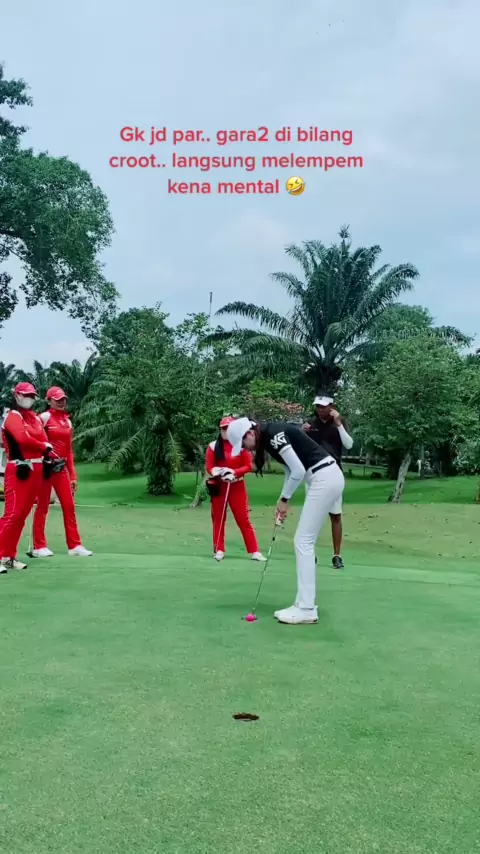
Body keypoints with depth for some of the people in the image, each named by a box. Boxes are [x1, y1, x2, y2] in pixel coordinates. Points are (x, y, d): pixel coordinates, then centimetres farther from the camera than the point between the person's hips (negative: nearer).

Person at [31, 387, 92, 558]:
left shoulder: (67, 421, 14)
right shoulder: (44, 417, -5)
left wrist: (72, 475, 14)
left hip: (61, 468, 6)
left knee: (69, 506, 4)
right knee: (42, 507, 0)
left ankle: (74, 545, 8)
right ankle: (39, 546, 8)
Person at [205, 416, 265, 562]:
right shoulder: (213, 446, -1)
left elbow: (249, 466, -5)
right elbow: (209, 468, -2)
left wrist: (233, 472, -19)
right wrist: (219, 472, -22)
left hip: (237, 486, -2)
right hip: (218, 486, 2)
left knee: (244, 519, -3)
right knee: (218, 519, 8)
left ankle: (254, 551, -1)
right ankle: (219, 550, 18)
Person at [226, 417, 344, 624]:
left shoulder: (273, 434, -15)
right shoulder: (269, 436, 14)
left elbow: (298, 471, -17)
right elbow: (292, 469, 18)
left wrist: (284, 499, -3)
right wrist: (283, 500, 9)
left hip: (325, 478, -10)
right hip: (325, 478, 10)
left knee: (303, 542, -6)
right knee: (304, 542, 11)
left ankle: (306, 609, -2)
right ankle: (305, 604, 15)